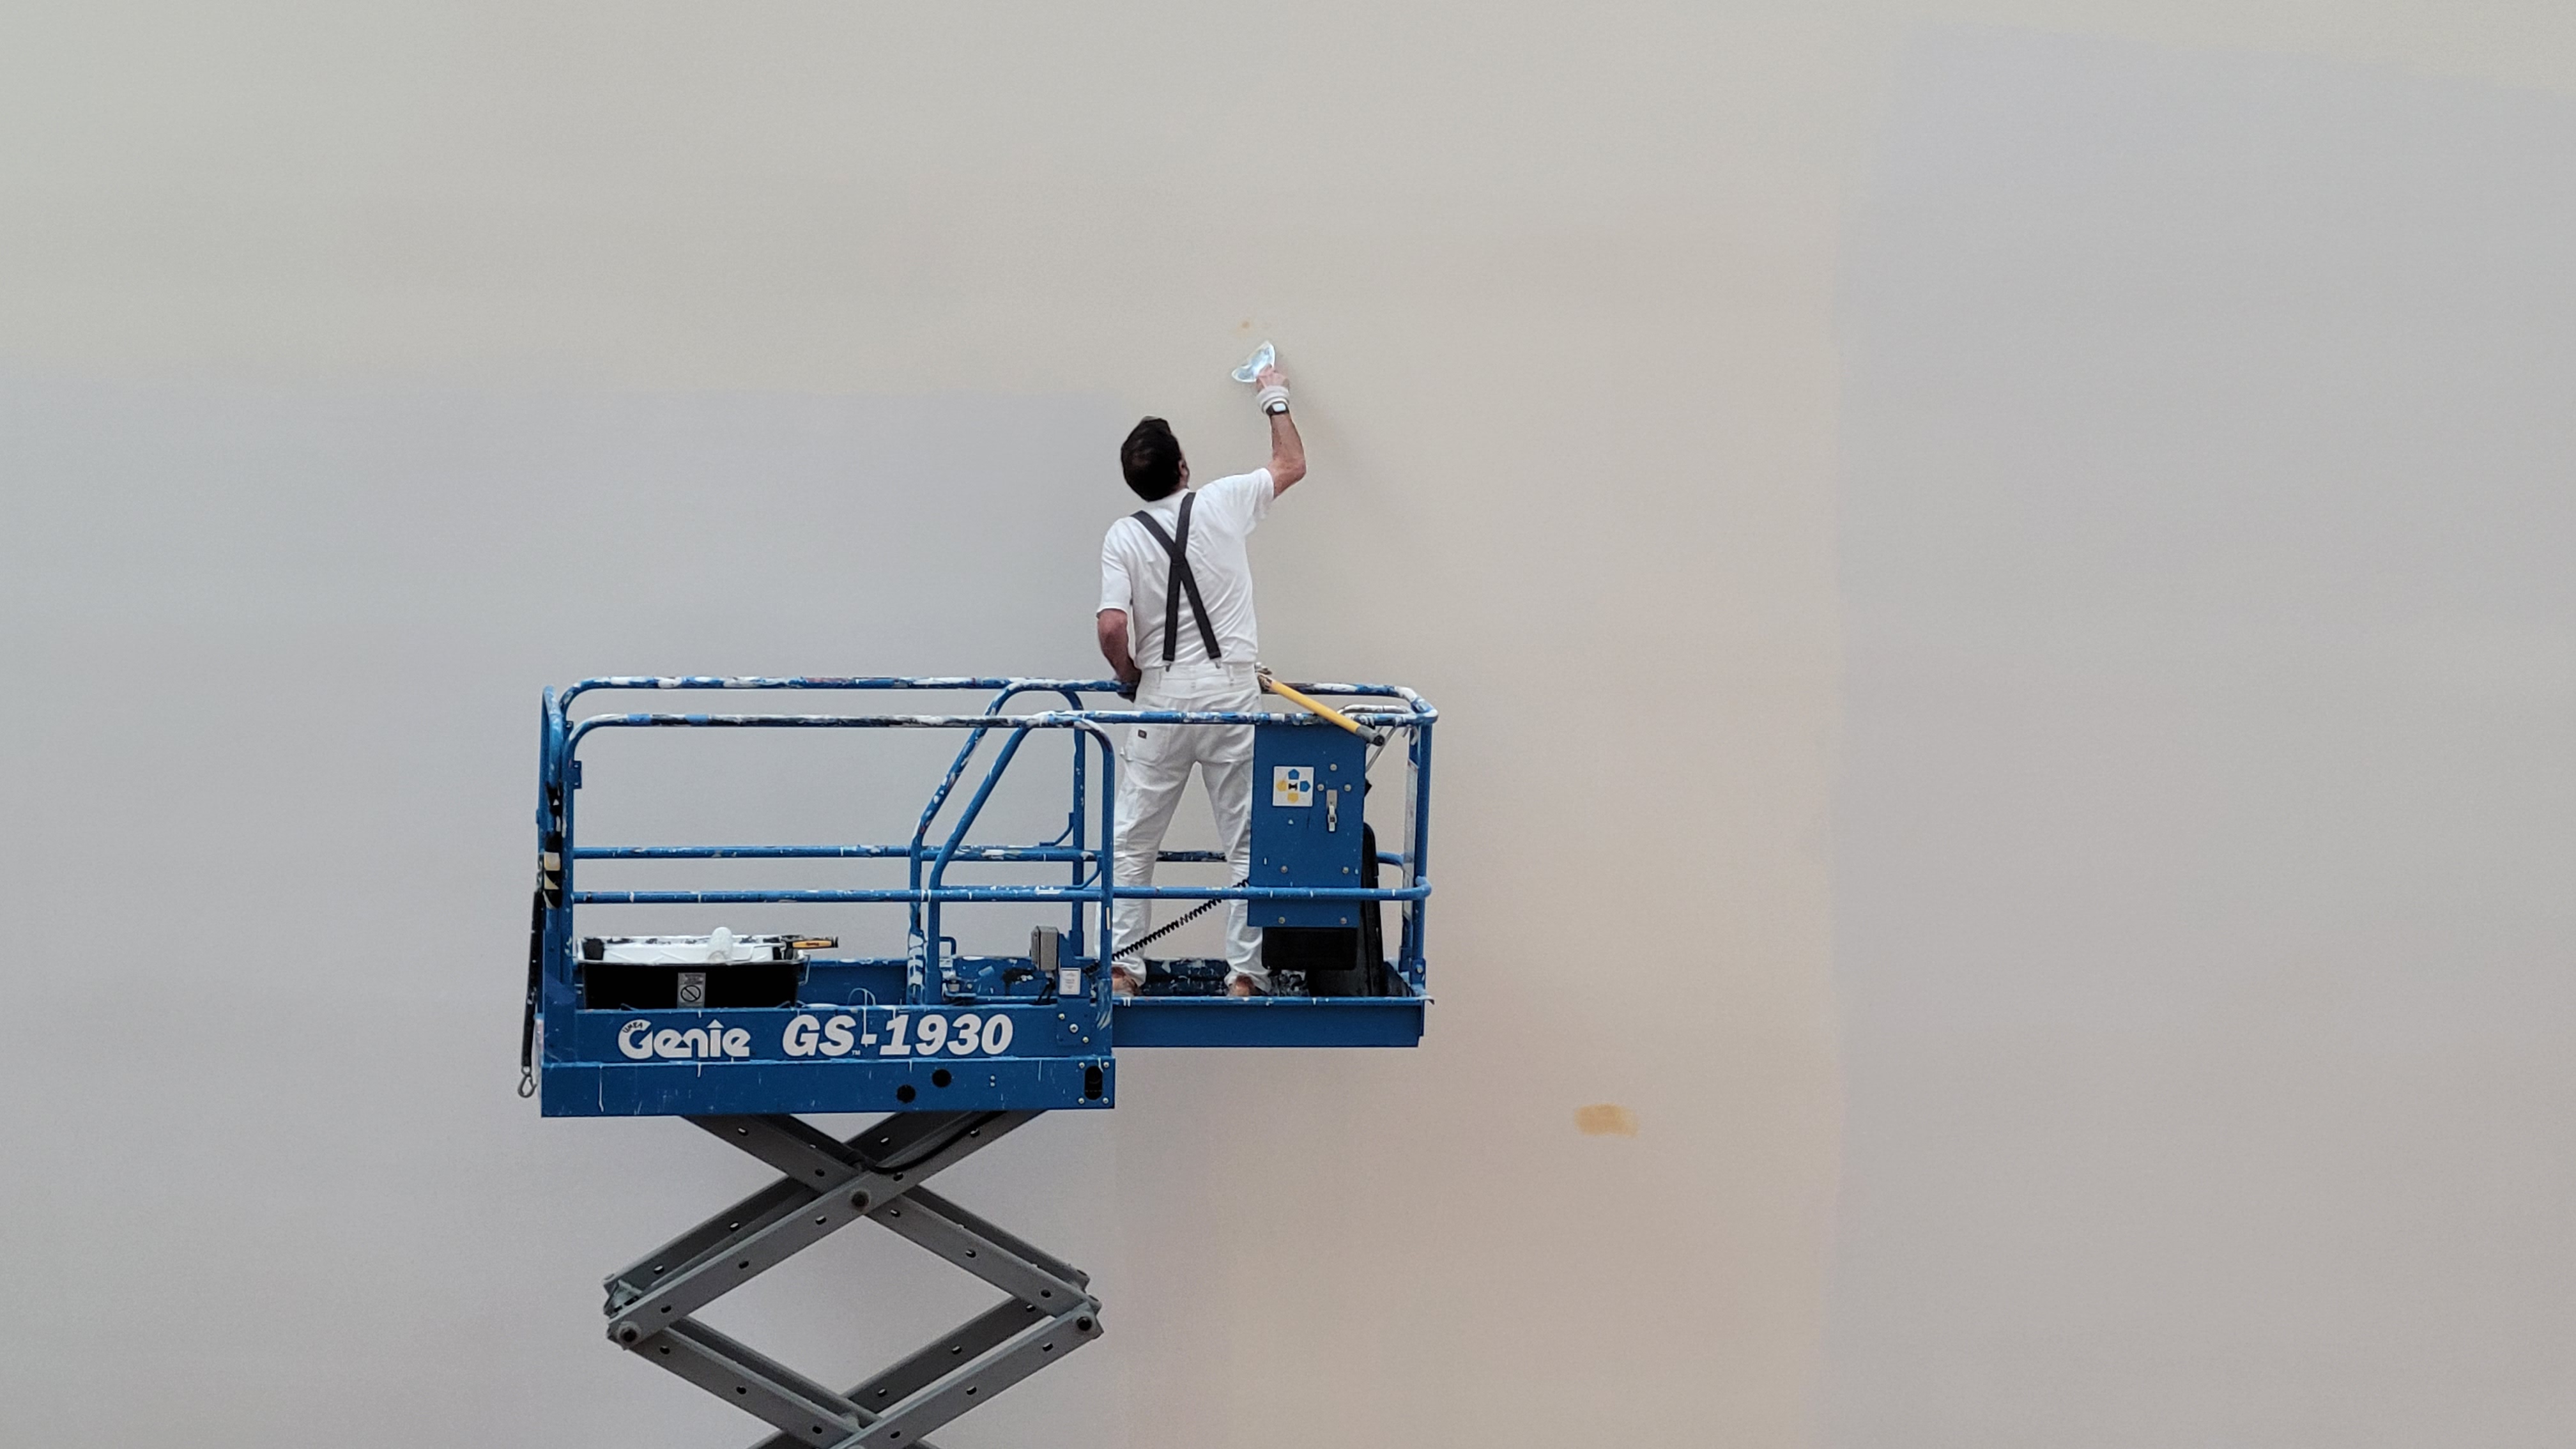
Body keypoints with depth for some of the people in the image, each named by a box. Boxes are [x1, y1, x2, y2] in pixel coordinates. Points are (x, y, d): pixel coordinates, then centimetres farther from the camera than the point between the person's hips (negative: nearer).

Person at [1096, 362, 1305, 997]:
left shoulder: (1124, 537, -4)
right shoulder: (1223, 504, -1)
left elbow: (1113, 626, -13)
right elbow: (1292, 465, 17)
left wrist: (1129, 675, 7)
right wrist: (1275, 399, 31)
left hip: (1161, 698, 0)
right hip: (1232, 694, 0)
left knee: (1134, 840, 9)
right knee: (1246, 841, 4)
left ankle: (1121, 966, 7)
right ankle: (1245, 972, 3)